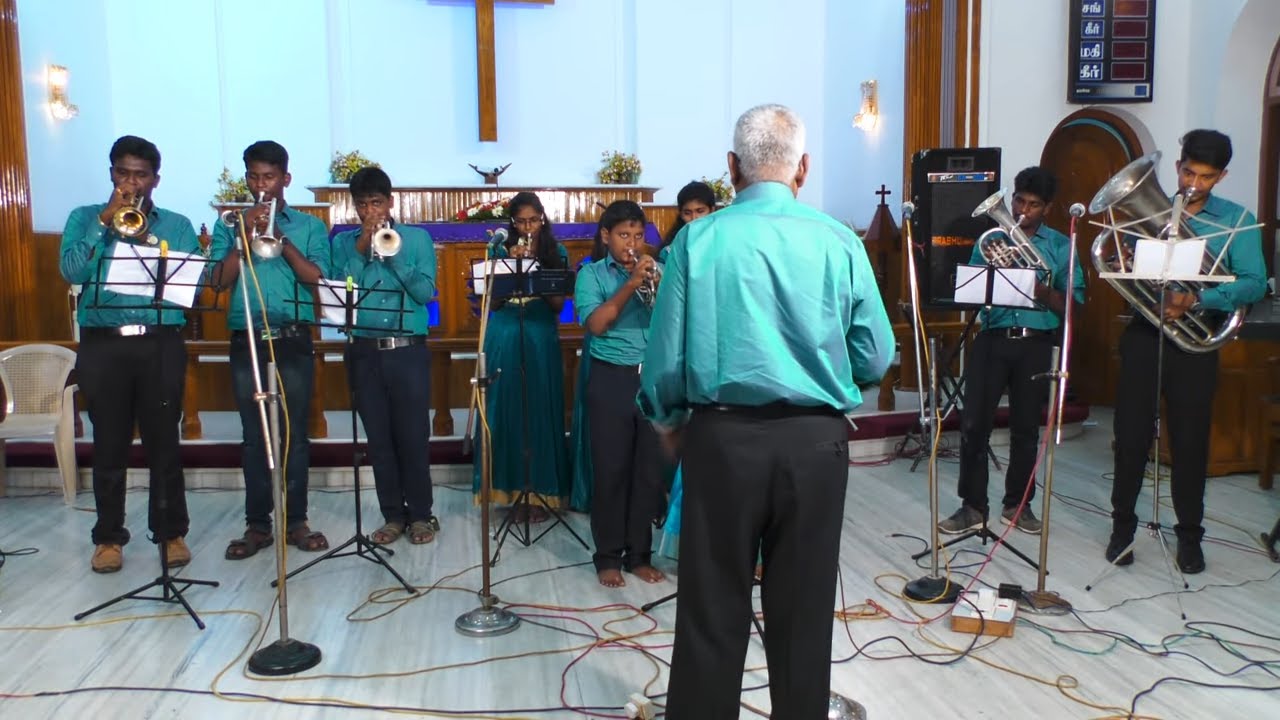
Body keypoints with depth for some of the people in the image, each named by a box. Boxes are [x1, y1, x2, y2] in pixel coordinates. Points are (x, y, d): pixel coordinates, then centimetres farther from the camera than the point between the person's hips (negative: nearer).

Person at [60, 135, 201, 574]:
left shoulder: (177, 225, 10)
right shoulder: (85, 218, 11)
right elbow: (72, 271, -6)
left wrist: (147, 238, -11)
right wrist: (105, 219, -8)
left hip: (161, 344, 0)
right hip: (103, 345, 1)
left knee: (163, 441, 2)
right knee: (109, 444, 5)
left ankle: (171, 533, 12)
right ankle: (109, 537, 16)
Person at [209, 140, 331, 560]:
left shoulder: (308, 226, 8)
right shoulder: (230, 225, 11)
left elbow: (317, 278, -6)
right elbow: (219, 281, 0)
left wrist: (281, 239, -14)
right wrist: (245, 237, -10)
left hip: (293, 341, -1)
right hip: (246, 341, 1)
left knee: (294, 432, 2)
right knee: (254, 435, 4)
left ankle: (296, 521, 11)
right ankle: (257, 525, 12)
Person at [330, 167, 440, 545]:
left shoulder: (417, 238, 5)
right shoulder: (344, 242, 9)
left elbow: (426, 292, -7)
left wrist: (393, 255, -14)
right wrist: (361, 251, -11)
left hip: (408, 351, -2)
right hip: (364, 353, 2)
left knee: (413, 435, 0)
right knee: (379, 437, 6)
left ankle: (420, 514, 13)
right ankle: (393, 514, 17)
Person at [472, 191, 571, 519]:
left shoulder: (556, 252, 6)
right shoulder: (500, 251, 6)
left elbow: (558, 305, 0)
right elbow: (493, 302, 0)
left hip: (542, 341, 0)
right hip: (505, 340, 1)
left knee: (541, 412, 0)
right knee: (508, 412, 1)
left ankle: (540, 491, 8)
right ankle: (516, 489, 9)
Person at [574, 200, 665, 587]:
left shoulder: (657, 269, 11)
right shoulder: (591, 273, 5)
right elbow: (595, 323, -10)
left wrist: (658, 284, -13)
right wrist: (631, 284, -14)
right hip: (611, 380, -2)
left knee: (650, 471, 6)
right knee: (610, 471, 1)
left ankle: (640, 554, 18)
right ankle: (608, 557, 12)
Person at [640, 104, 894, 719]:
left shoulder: (698, 239, -4)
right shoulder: (839, 242, -2)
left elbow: (666, 352, -2)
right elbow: (876, 360, 2)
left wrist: (666, 419, 16)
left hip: (723, 436, -1)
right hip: (815, 441, 1)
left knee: (712, 608, 10)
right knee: (804, 609, 13)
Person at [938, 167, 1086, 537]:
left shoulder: (1061, 246, 6)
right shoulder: (990, 239, 10)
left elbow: (1073, 306, 0)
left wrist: (1042, 291, -17)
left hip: (1036, 344, 0)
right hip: (992, 339, 1)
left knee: (1026, 427, 7)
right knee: (974, 423, -3)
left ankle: (1018, 503, 22)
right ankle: (973, 505, 7)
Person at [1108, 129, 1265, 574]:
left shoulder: (1236, 220, 2)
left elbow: (1255, 284, -8)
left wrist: (1195, 300, -23)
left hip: (1194, 342, -1)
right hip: (1144, 334, 1)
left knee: (1190, 439, 5)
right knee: (1131, 434, 3)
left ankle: (1189, 534, 21)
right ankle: (1123, 525, 17)